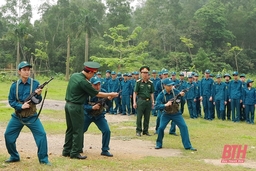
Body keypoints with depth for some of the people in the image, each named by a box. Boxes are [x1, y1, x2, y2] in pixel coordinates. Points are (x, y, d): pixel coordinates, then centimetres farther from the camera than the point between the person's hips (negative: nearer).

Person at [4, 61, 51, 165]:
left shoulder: (35, 84, -7)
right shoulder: (14, 85, -3)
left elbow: (38, 101, -4)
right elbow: (11, 101, -1)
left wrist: (38, 94, -25)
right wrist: (21, 106, -17)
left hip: (31, 116, -2)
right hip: (17, 116, 2)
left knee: (41, 134, -15)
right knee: (8, 135, 6)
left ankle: (43, 159, -3)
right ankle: (14, 156, 27)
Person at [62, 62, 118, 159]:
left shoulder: (74, 75, 4)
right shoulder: (83, 82, -20)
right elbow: (97, 94, -10)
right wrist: (110, 94, 0)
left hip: (68, 104, 9)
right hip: (76, 107, -9)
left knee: (70, 129, 16)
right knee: (78, 130, 2)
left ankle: (66, 151, 22)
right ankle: (75, 153, 7)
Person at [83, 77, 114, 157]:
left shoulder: (103, 92, -15)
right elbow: (84, 106, -20)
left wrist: (108, 99, -40)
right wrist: (92, 107, -37)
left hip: (99, 116, 1)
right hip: (87, 115, -1)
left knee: (107, 131, -13)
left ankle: (105, 150, 3)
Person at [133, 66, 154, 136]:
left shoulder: (150, 83, 7)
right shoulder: (138, 82, -3)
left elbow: (152, 93, 13)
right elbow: (135, 93, -3)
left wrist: (153, 102, 9)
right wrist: (134, 102, -9)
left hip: (148, 101, 3)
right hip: (141, 101, -3)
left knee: (147, 117, 8)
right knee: (139, 117, 0)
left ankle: (146, 131, 19)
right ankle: (138, 131, 10)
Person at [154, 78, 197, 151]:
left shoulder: (175, 91, -11)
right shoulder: (161, 95, -15)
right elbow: (157, 106, -20)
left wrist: (181, 95, -31)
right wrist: (165, 105, -36)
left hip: (176, 114, 1)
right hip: (166, 114, -1)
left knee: (184, 127, -10)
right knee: (161, 128, -12)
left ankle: (188, 146, -2)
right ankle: (159, 144, 12)